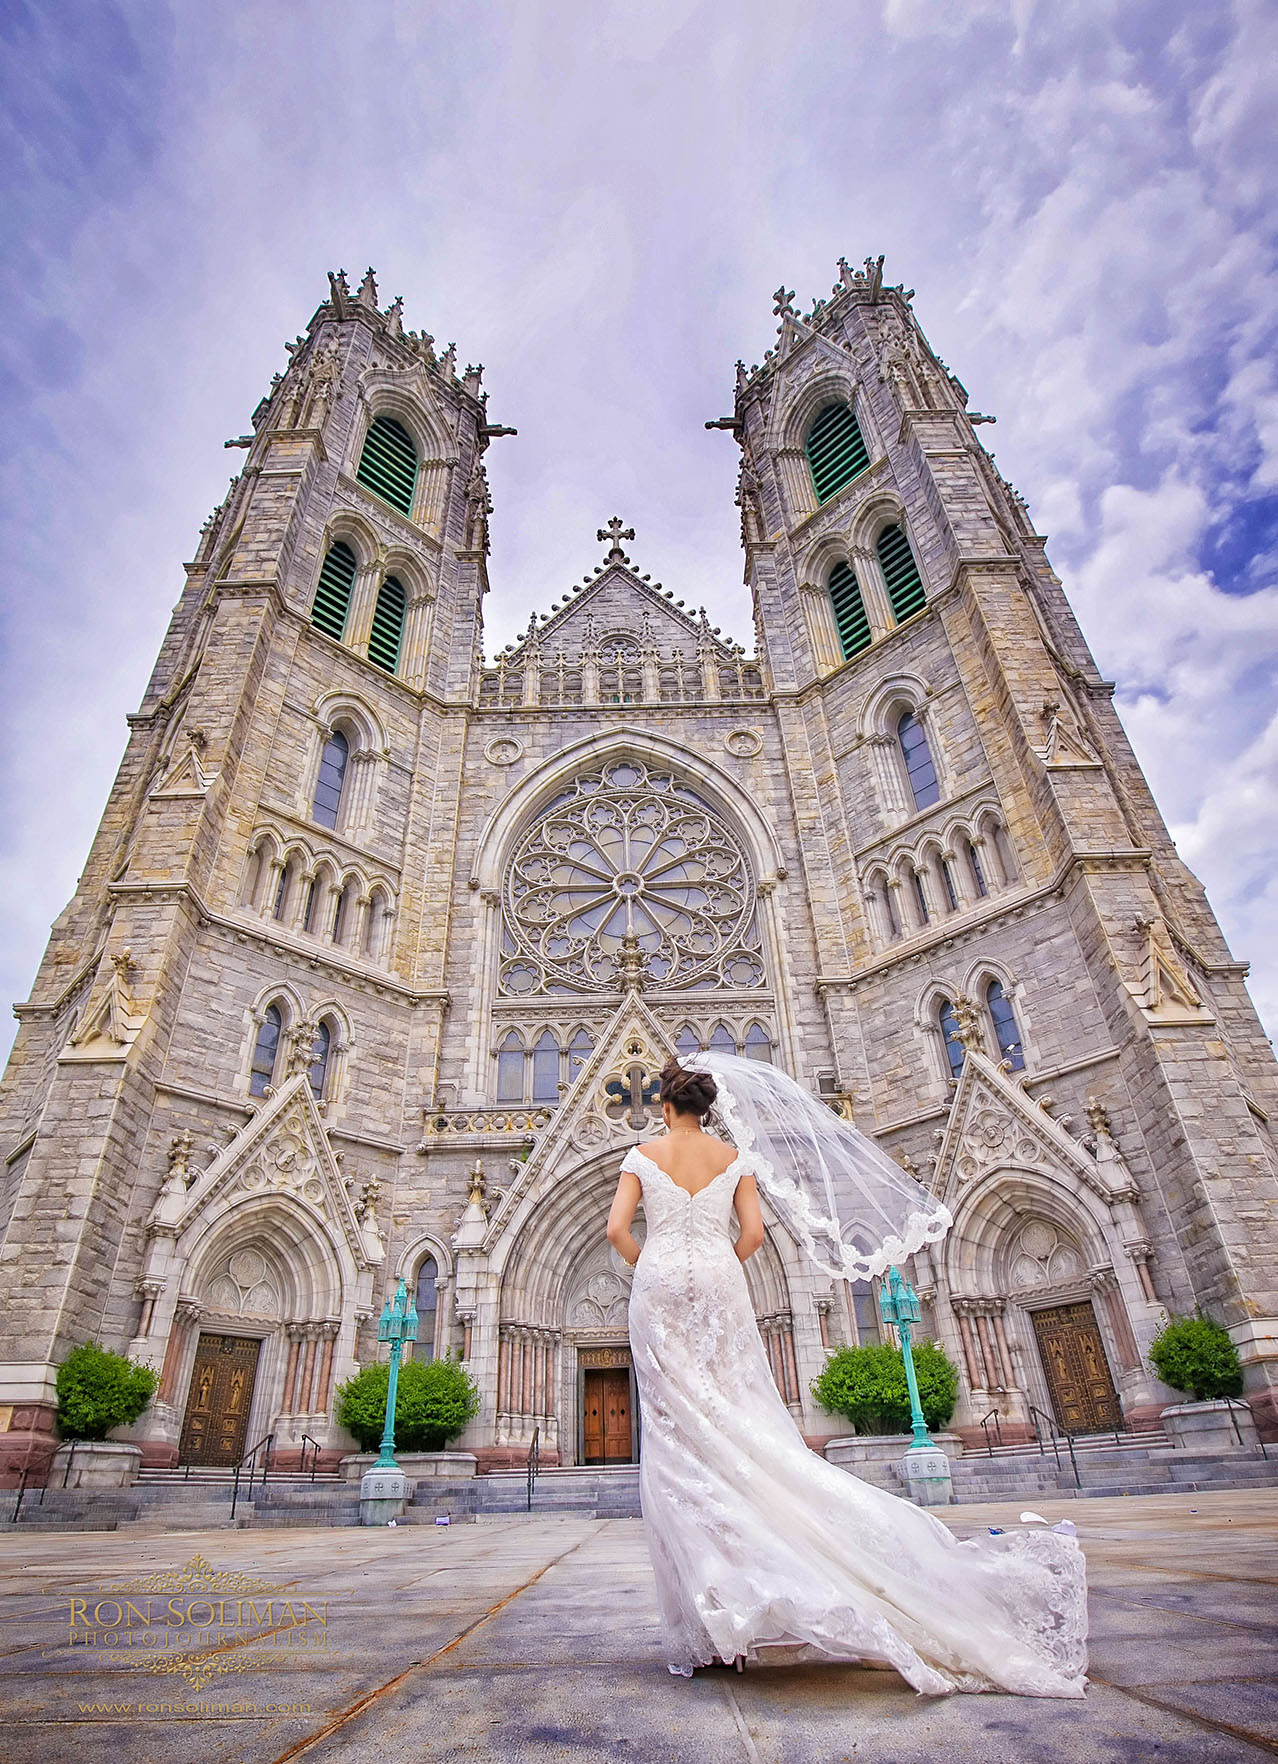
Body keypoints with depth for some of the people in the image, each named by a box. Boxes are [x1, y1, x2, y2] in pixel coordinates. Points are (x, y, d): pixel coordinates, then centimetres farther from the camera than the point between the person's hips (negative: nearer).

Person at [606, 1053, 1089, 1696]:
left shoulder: (643, 1155, 4)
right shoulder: (734, 1156, 8)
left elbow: (617, 1230, -3)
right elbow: (752, 1233, 1)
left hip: (660, 1289, -1)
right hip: (720, 1285, 2)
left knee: (678, 1435, 1)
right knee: (741, 1426, 5)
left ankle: (712, 1617, 3)